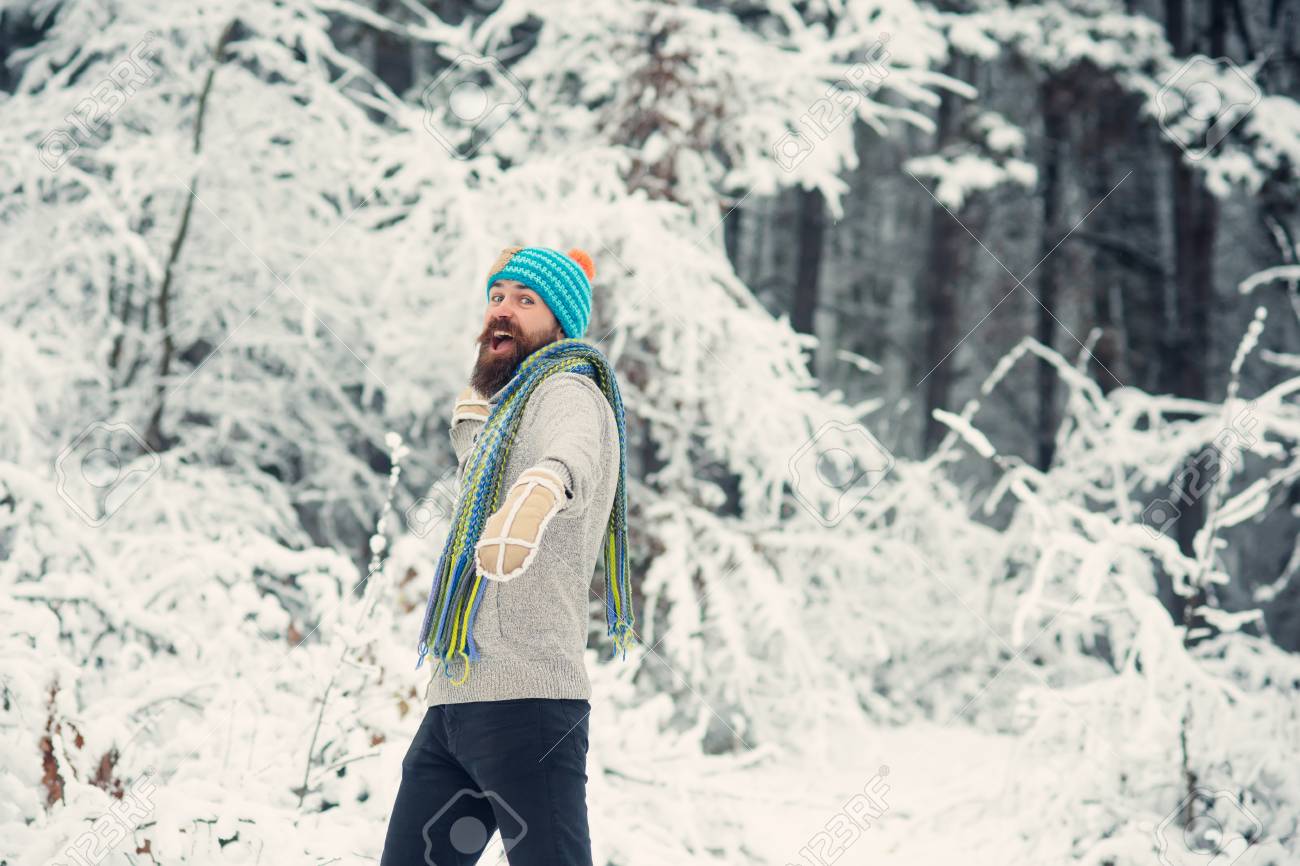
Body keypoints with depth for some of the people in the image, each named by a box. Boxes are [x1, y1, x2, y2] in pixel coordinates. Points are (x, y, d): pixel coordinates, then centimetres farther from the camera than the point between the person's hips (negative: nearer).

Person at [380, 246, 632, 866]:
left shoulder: (568, 392, -6)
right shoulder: (508, 405, 23)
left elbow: (574, 456, -31)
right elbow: (466, 444, 47)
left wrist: (537, 494, -54)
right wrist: (483, 376, 30)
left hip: (527, 702, -9)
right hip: (452, 702, 10)